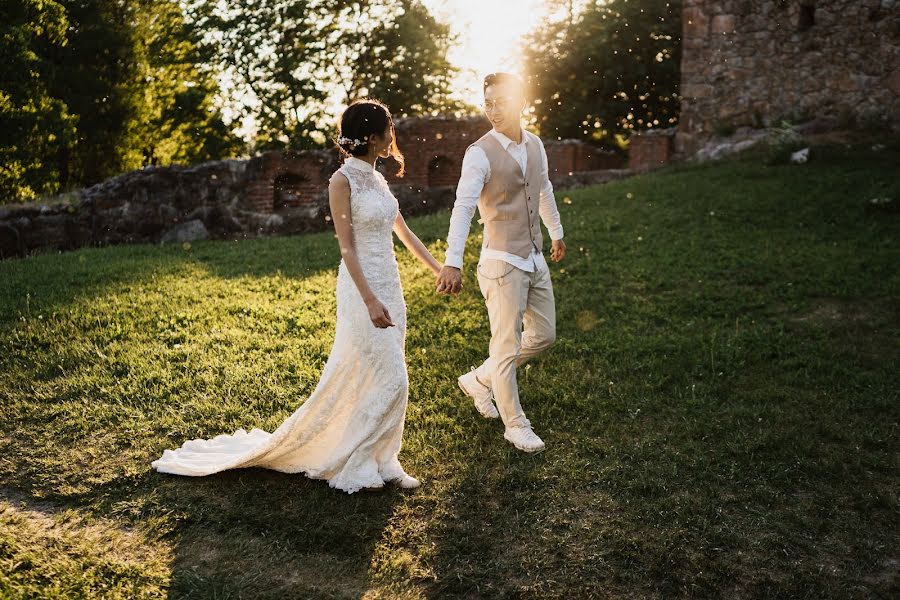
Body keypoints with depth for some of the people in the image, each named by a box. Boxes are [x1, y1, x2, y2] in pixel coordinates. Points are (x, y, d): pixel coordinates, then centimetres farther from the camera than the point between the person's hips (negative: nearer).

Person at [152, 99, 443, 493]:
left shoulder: (377, 179, 12)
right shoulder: (343, 180, -12)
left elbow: (403, 231, 20)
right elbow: (347, 247, -16)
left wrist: (438, 268, 24)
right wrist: (370, 300, -23)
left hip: (390, 284, 8)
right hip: (363, 287, -8)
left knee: (382, 380, 12)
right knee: (387, 380, -6)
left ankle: (377, 462, 23)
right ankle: (355, 466, 10)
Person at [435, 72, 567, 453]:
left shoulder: (535, 145, 6)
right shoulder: (480, 153, -15)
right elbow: (463, 207, -24)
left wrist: (556, 233, 31)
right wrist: (452, 262, -34)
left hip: (536, 258, 7)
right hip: (503, 262, -7)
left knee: (544, 336, 16)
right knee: (507, 346, 1)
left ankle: (479, 380, 31)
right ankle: (515, 425, 18)